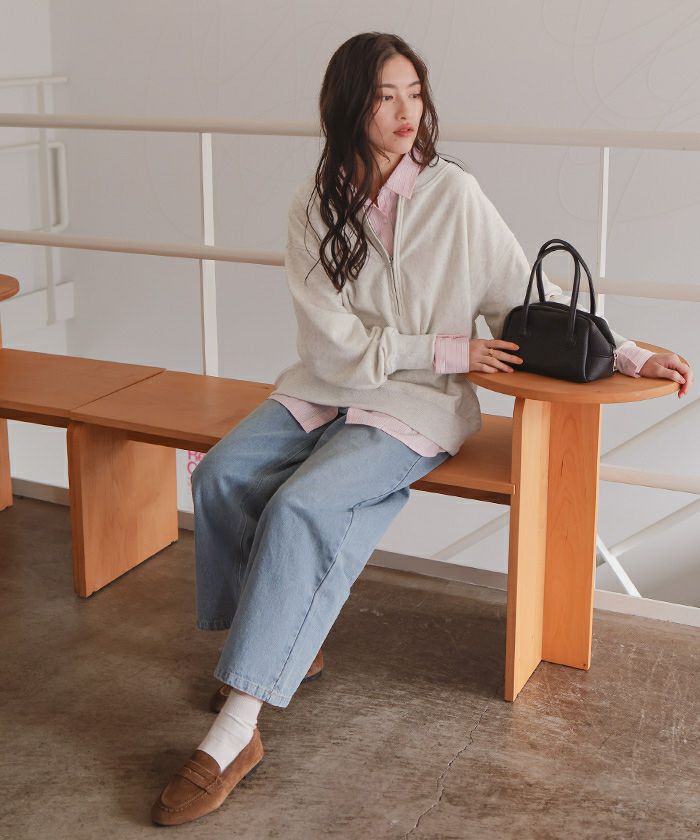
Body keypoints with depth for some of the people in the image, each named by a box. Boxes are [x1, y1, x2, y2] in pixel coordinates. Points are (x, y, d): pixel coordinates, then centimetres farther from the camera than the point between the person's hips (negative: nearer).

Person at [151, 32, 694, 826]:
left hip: (416, 407, -4)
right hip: (325, 389, 4)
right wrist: (447, 349, -14)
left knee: (299, 507, -28)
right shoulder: (315, 204, 1)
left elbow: (532, 302, 1)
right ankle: (280, 646, -1)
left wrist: (626, 354, -6)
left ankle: (235, 732, -26)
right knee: (220, 474, -22)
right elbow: (336, 338, -6)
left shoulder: (454, 195, -5)